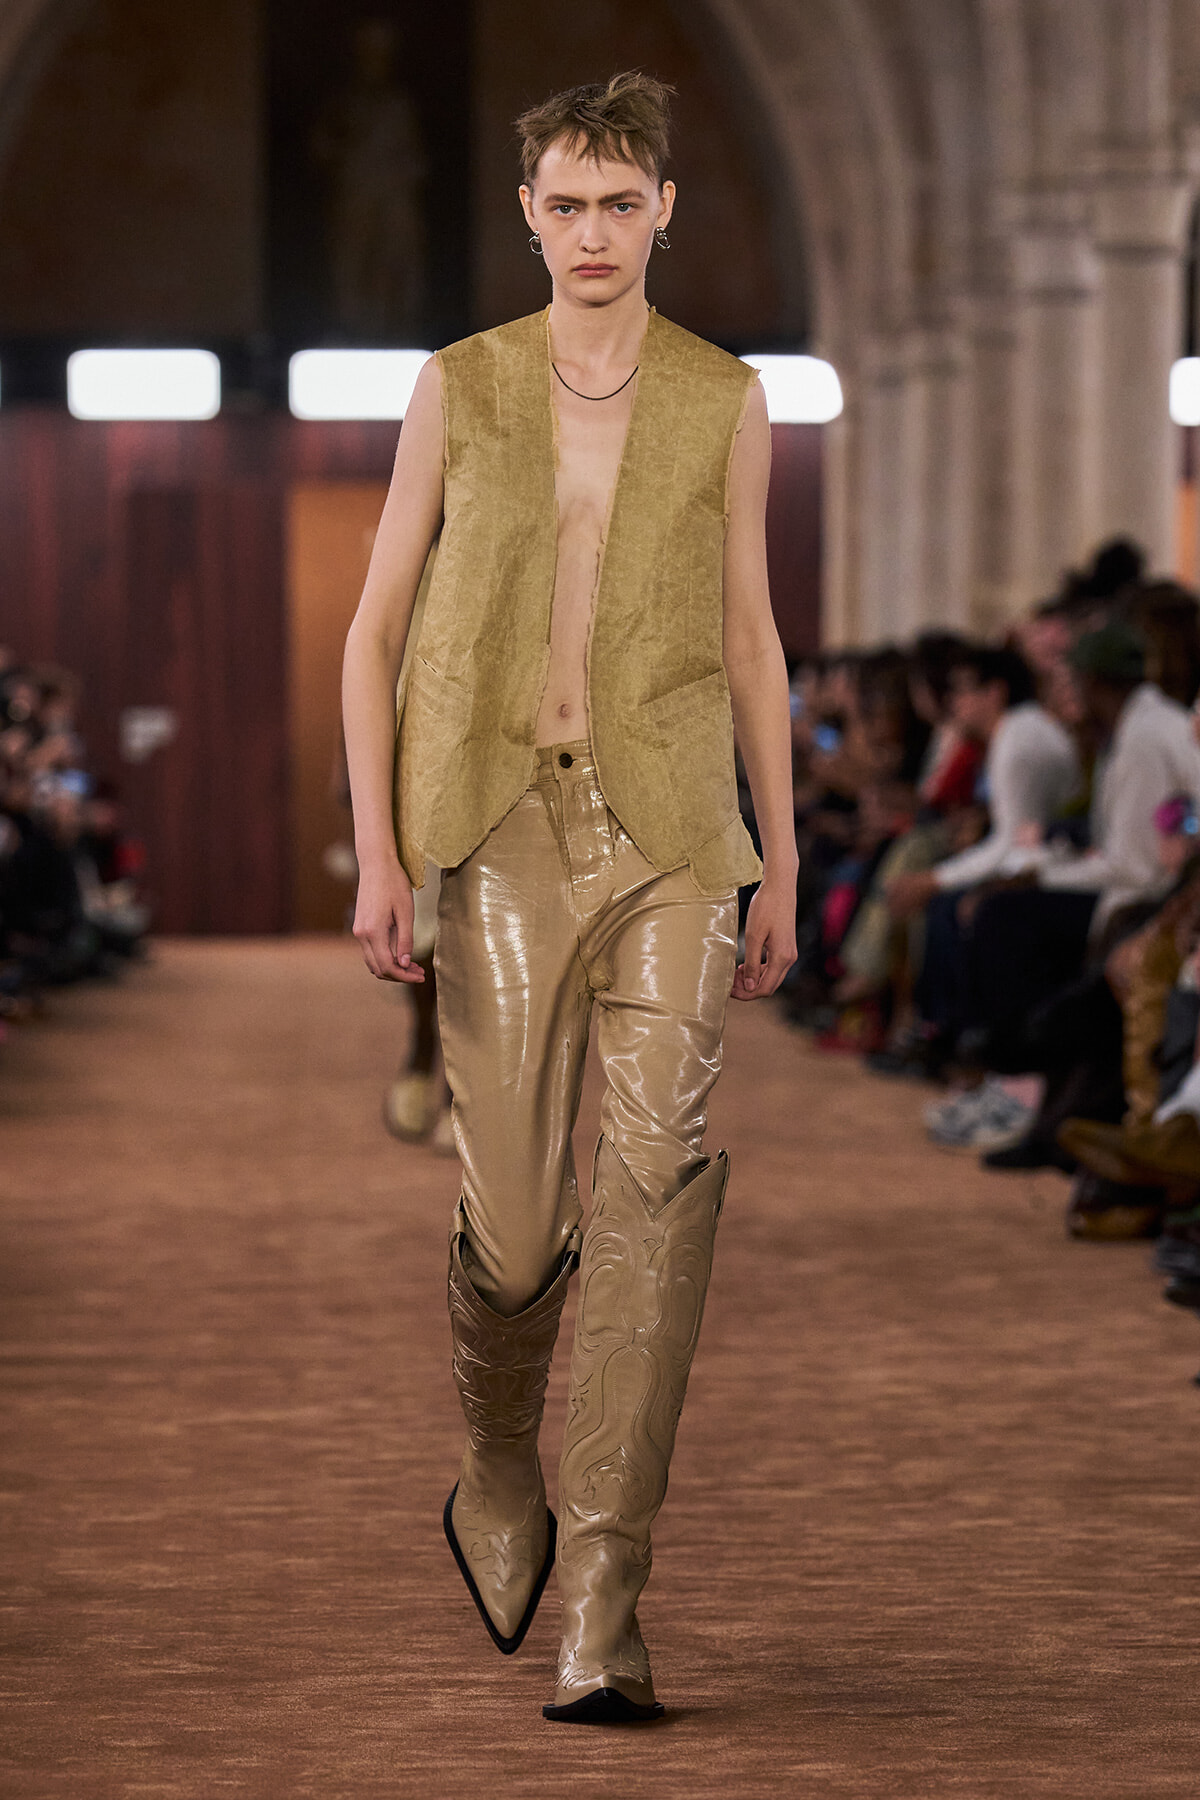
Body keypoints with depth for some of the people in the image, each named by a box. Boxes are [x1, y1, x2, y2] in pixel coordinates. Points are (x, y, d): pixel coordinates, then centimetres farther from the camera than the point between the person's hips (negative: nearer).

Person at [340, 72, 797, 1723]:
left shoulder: (724, 401, 7)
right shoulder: (460, 388, 5)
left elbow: (749, 636, 13)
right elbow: (375, 625, 5)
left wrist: (782, 864, 11)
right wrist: (375, 852, -4)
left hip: (670, 834, 0)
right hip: (504, 826, 0)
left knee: (660, 1174, -16)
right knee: (512, 1214, -3)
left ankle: (601, 1599, -15)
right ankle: (498, 1467, 31)